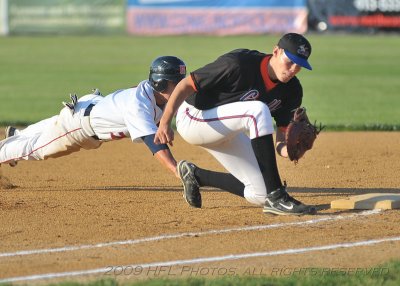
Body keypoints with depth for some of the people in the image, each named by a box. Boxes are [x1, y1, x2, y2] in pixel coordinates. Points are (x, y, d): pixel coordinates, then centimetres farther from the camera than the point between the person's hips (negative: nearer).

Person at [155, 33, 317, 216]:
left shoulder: (291, 90, -8)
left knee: (259, 194, 0)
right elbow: (186, 85, -24)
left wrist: (289, 149, -31)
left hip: (226, 129, 8)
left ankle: (195, 175, 23)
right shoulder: (238, 65, -29)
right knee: (257, 110, -33)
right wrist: (164, 123, -30)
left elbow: (282, 135, -7)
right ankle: (276, 198, -32)